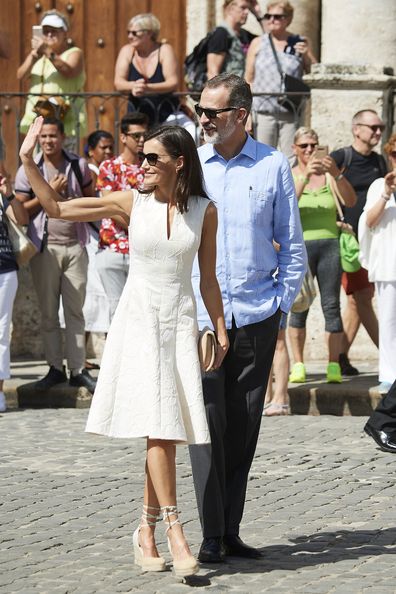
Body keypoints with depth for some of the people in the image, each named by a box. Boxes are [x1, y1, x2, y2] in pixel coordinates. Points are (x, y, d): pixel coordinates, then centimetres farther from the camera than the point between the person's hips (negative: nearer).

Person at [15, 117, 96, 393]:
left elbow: (90, 199, 19)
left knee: (75, 310, 2)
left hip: (75, 246, 1)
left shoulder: (78, 165, 6)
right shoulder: (28, 170, 0)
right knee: (48, 313, 4)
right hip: (45, 248, -1)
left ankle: (78, 370, 5)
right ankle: (55, 368, 12)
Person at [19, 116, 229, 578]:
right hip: (138, 319, -1)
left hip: (179, 323, 2)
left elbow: (208, 279, 10)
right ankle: (173, 531, -15)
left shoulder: (204, 211, 4)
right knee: (158, 427, -12)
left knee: (166, 432, 0)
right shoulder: (131, 203, 2)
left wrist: (221, 332, 8)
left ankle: (146, 531, 11)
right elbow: (55, 207, 4)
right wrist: (27, 160, -3)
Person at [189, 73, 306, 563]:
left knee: (244, 426, 6)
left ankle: (231, 531, 13)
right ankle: (211, 535, -3)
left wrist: (284, 298, 2)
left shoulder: (273, 166, 3)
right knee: (207, 423, -6)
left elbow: (291, 241, 10)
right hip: (200, 314, -1)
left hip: (256, 315, 1)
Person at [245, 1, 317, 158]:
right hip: (264, 112, 0)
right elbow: (248, 79, 9)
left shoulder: (300, 44, 7)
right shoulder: (258, 44, 8)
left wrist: (306, 56, -8)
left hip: (291, 113, 0)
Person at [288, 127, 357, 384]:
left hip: (330, 244, 0)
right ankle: (298, 364, 2)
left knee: (331, 305, -5)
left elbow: (351, 201, -7)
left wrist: (337, 174, -23)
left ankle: (334, 365, -6)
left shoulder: (329, 175, 9)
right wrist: (305, 175, -24)